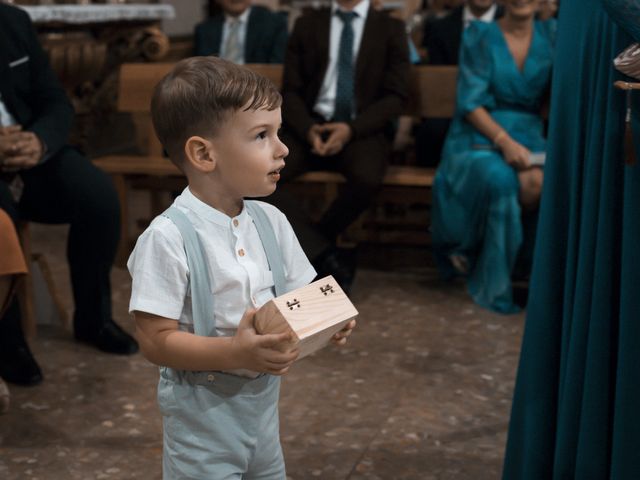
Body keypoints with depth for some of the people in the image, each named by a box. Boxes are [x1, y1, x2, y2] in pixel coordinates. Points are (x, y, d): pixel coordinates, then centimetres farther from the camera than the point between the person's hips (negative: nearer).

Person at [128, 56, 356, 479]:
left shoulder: (271, 221, -1)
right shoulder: (169, 237, -21)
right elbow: (157, 340, -20)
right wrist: (236, 353, -31)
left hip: (264, 400, 7)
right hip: (203, 413, -6)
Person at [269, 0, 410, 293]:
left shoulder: (390, 28, 8)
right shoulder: (307, 25, 14)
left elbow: (396, 96, 0)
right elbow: (291, 91, 8)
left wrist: (351, 129, -16)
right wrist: (308, 129, -13)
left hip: (363, 130, -2)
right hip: (312, 126, 2)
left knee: (367, 178, -36)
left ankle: (312, 250, -11)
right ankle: (326, 257, -21)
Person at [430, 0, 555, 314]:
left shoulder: (550, 34, 12)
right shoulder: (479, 35, 2)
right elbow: (470, 103, -7)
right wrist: (504, 140, -21)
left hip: (527, 137, 3)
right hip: (477, 138, -2)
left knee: (538, 182, -33)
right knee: (500, 179, -36)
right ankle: (494, 287, -18)